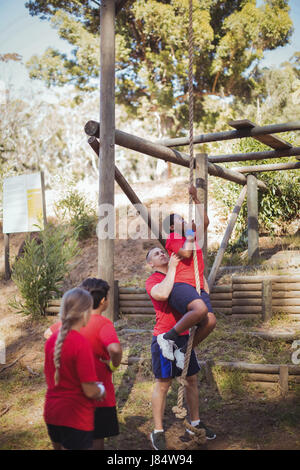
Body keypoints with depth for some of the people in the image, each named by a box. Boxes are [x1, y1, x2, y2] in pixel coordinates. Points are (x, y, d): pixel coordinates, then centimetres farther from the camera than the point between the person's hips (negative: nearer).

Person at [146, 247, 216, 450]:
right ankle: (158, 431, 11)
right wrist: (172, 267, -20)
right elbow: (162, 294, -30)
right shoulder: (152, 280, -7)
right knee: (163, 384, 0)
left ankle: (195, 422, 30)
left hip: (184, 336, 7)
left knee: (192, 380, 14)